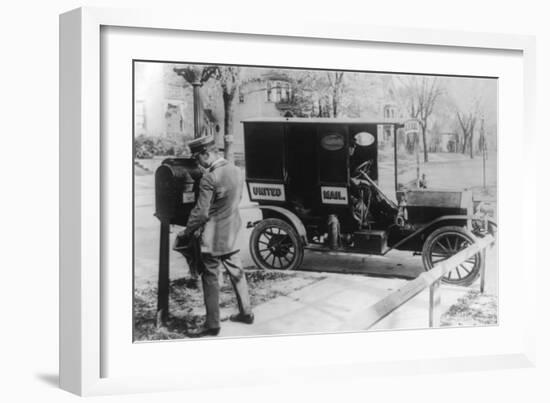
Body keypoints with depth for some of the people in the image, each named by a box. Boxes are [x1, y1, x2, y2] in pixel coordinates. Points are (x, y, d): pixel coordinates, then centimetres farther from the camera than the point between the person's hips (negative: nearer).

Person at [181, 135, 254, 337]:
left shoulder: (209, 178, -22)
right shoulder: (236, 171, 3)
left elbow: (201, 212, -20)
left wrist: (188, 230, -3)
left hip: (214, 237, -8)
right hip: (232, 233, 8)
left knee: (210, 279, 2)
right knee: (236, 272, 19)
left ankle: (212, 325, 8)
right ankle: (246, 313, 31)